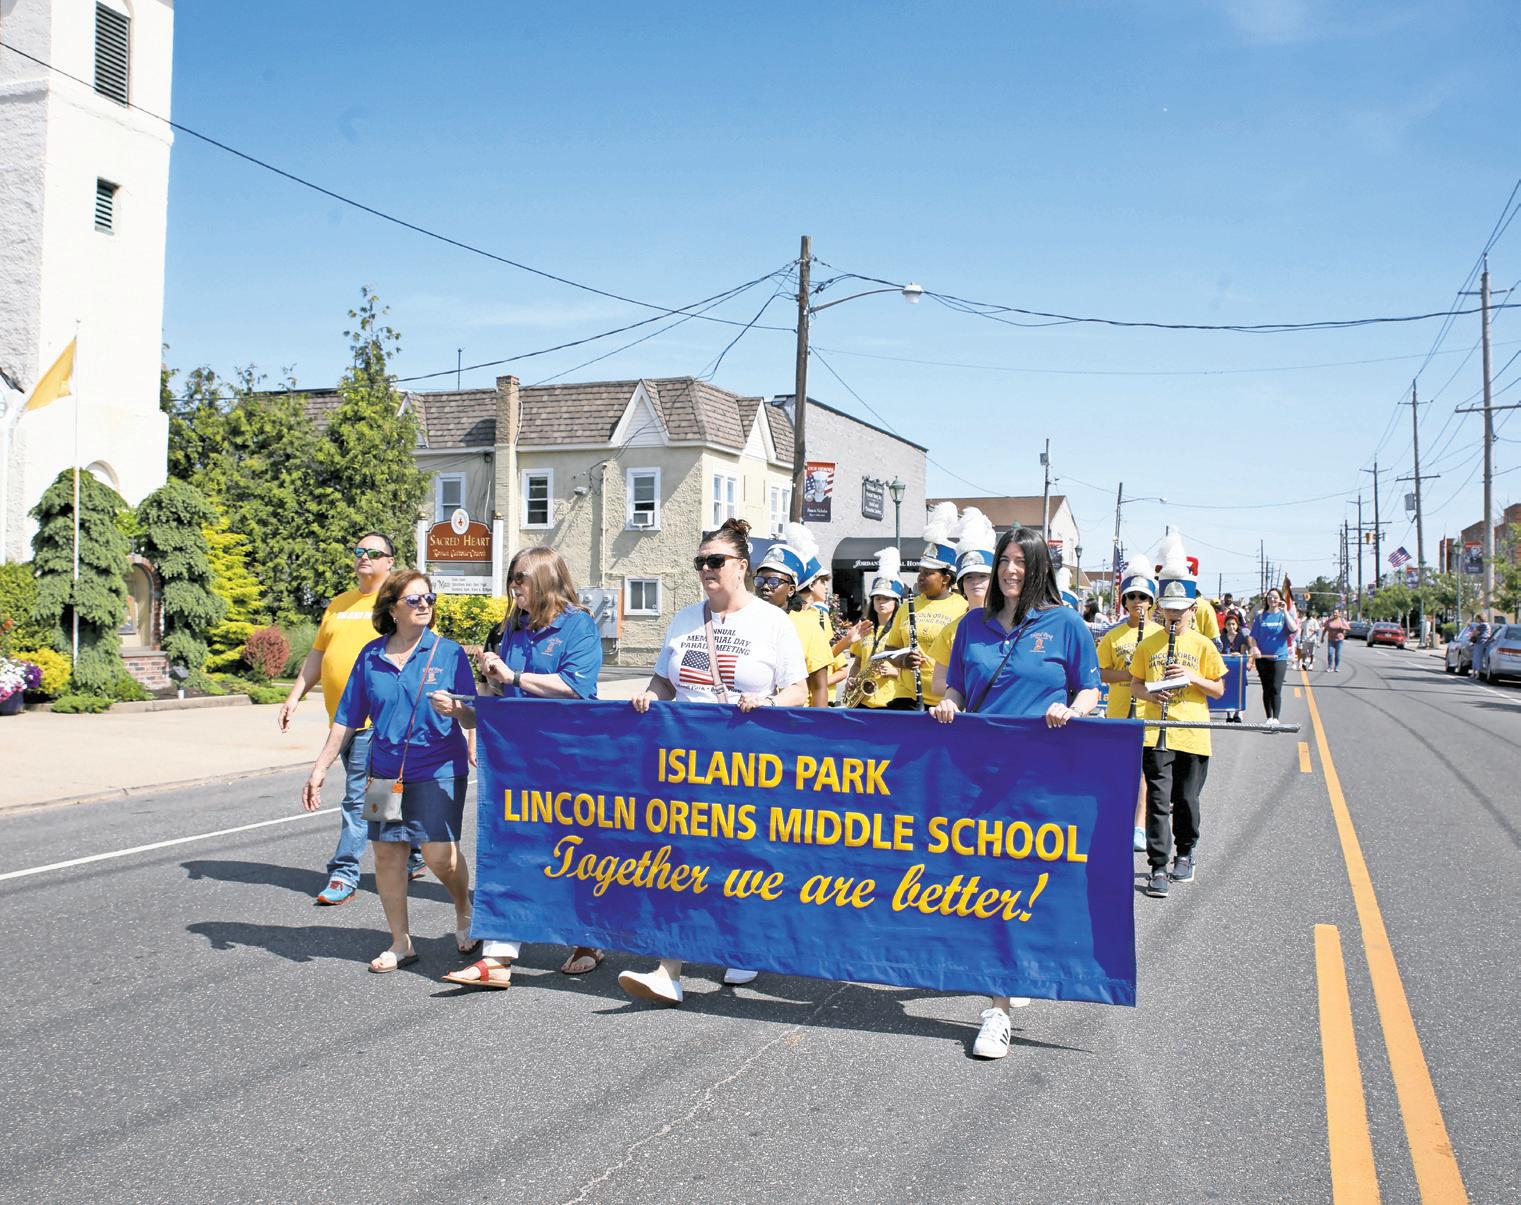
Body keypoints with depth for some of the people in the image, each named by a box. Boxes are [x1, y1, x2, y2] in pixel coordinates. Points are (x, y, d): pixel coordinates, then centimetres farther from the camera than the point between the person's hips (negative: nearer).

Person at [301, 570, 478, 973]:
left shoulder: (449, 653, -4)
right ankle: (400, 943, 23)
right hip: (386, 770, 4)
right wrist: (319, 768, 8)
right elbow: (346, 719, 9)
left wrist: (455, 708, -27)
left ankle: (464, 910, 22)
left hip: (438, 769, -3)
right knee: (387, 853, 7)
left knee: (440, 854, -10)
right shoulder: (371, 656, 4)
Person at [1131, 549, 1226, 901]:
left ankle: (1185, 852, 32)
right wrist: (1148, 693, -9)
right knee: (1158, 800, -7)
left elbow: (1219, 690, 5)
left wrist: (1193, 676, -13)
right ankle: (1158, 868, -5)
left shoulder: (1203, 645, 3)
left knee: (1186, 800, 10)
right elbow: (1136, 683, 13)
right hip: (1157, 733, 0)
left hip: (1193, 735, 0)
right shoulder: (1148, 644, 6)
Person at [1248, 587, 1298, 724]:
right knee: (1266, 689, 9)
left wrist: (1285, 611, -18)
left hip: (1279, 657, -2)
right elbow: (1253, 636, 6)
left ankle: (1275, 718, -10)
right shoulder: (1261, 616, 6)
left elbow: (1294, 629, -17)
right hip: (1262, 657, 2)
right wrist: (1255, 648, -12)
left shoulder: (1284, 615, 2)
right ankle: (1269, 718, 19)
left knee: (1276, 689, -12)